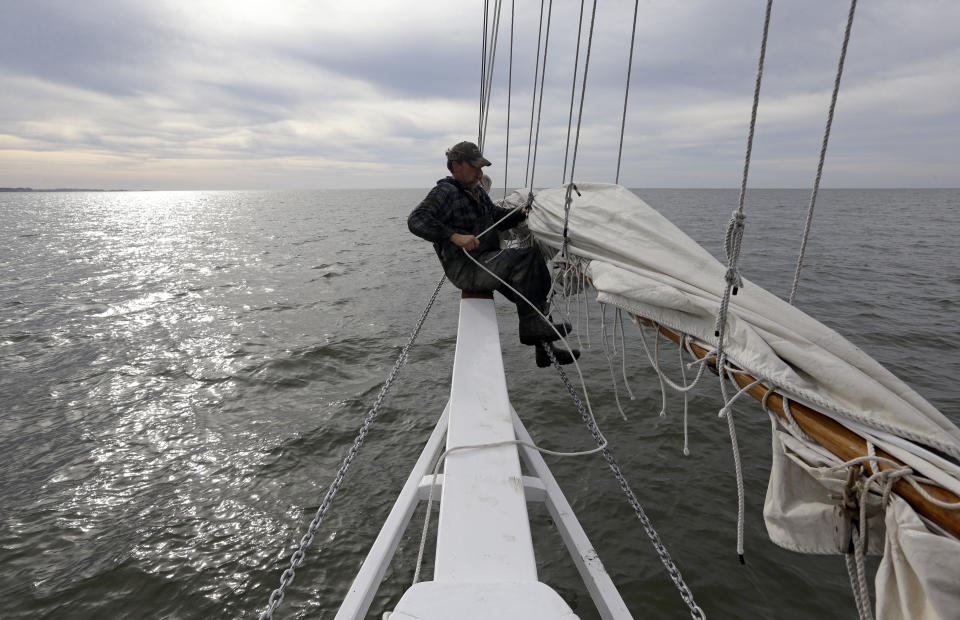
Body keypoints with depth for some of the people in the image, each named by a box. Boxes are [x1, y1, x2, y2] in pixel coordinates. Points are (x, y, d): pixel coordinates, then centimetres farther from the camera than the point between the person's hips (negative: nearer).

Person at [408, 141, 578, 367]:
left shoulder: (476, 191, 19)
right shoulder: (445, 192, -9)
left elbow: (498, 217, 30)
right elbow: (416, 220, -23)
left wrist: (521, 213, 11)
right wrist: (454, 236, -32)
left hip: (487, 263, 9)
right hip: (466, 268, -9)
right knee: (528, 258, -22)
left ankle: (545, 349, 11)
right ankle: (530, 328, -17)